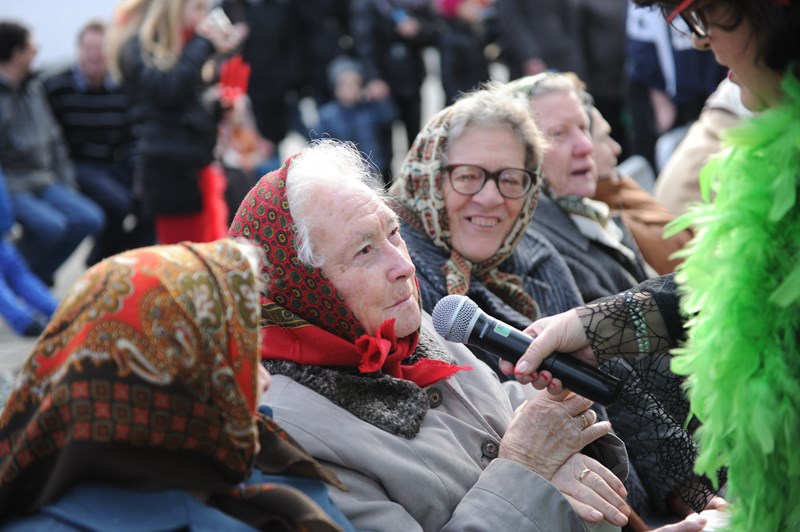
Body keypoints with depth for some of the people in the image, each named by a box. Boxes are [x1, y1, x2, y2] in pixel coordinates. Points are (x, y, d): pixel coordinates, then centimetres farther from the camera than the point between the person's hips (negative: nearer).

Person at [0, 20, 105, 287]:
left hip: (43, 182, 7)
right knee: (51, 225, -28)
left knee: (90, 219, -11)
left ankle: (38, 274, 6)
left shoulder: (34, 87, 12)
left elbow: (53, 138, 19)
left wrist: (66, 183, 14)